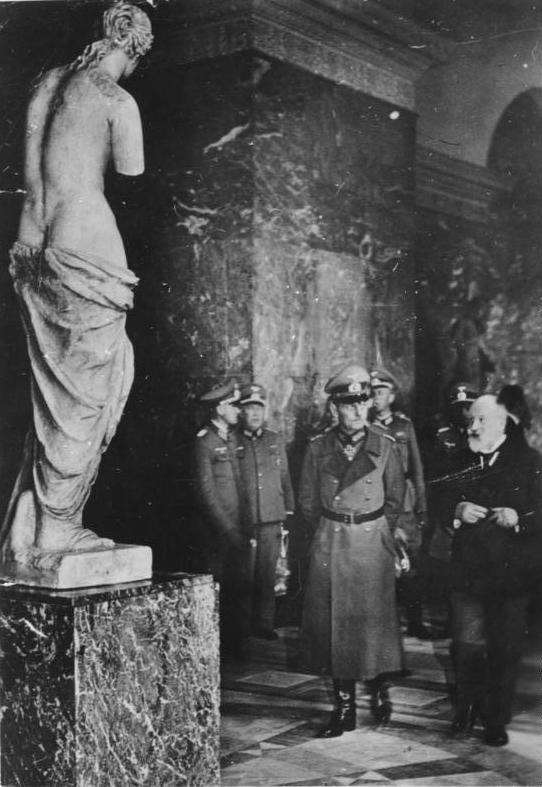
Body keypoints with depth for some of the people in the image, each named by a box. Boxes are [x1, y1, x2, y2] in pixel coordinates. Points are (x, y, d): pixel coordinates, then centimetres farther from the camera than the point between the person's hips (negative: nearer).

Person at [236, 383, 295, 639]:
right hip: (243, 522, -3)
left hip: (272, 521, 3)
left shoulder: (275, 440, 12)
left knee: (267, 577, 5)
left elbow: (285, 479, 16)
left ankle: (265, 625, 14)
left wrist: (288, 512, 11)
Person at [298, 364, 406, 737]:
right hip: (329, 542, 1)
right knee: (333, 620, 2)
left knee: (375, 617, 1)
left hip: (374, 541, -1)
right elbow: (308, 499, 10)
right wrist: (327, 534, 7)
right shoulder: (318, 447, 2)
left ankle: (380, 689, 23)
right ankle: (344, 706, 10)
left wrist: (379, 534, 7)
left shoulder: (385, 446, -1)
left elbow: (396, 498, 7)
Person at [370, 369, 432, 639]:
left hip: (404, 507, 2)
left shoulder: (404, 425, 10)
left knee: (410, 566, 3)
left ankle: (415, 622, 15)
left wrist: (422, 508, 8)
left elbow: (417, 470, 12)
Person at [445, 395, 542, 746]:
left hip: (510, 573, -2)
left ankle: (497, 721, 18)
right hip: (468, 569, 2)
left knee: (505, 649, 4)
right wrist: (457, 511, -10)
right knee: (466, 645, 1)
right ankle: (466, 711, 22)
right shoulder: (461, 463, 11)